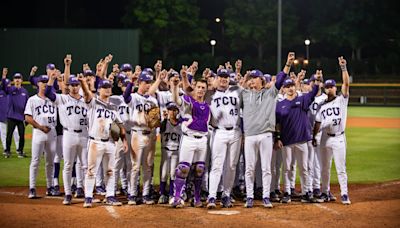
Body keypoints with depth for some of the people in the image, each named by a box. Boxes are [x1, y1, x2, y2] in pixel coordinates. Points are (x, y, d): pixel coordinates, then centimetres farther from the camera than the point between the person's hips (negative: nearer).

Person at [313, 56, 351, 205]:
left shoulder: (342, 100, 0)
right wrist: (314, 136, 4)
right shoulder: (323, 105, 11)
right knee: (325, 168, 10)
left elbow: (346, 84, -12)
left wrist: (343, 68, -20)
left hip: (338, 138, -4)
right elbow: (318, 122, 13)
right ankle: (325, 192, 20)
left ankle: (344, 194, -1)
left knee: (341, 168, -4)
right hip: (325, 138, 4)